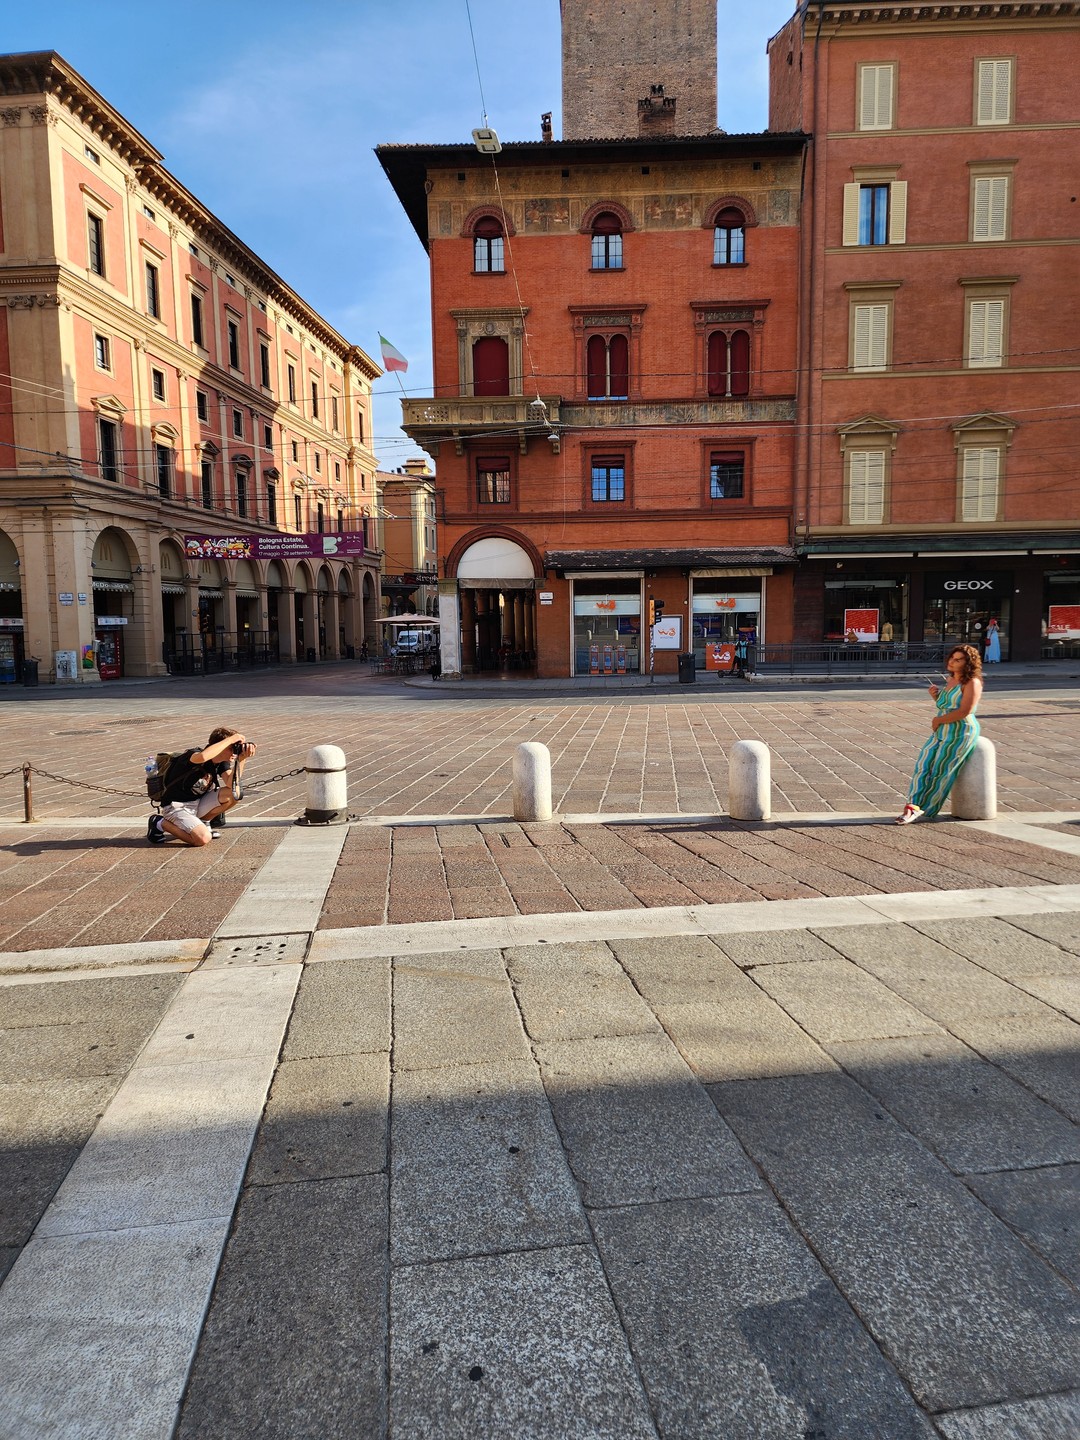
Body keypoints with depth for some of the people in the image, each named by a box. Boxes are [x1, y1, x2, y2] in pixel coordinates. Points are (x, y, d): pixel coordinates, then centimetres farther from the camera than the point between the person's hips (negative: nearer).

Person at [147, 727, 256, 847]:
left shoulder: (222, 762, -2)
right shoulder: (193, 755, -23)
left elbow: (232, 787, -17)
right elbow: (202, 756, -50)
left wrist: (241, 760, -25)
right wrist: (230, 739, -41)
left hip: (198, 804, 7)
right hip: (177, 807, -7)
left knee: (233, 794, -14)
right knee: (203, 839, -27)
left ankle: (203, 822, 10)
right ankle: (160, 823, -1)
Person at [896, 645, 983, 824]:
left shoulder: (972, 683, -10)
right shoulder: (950, 680, 17)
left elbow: (965, 711, -20)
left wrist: (939, 720, -12)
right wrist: (935, 696, 7)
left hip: (961, 733, -8)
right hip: (941, 732, 8)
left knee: (941, 771, -6)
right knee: (924, 764, -8)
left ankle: (925, 809, -2)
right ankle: (913, 804, -13)